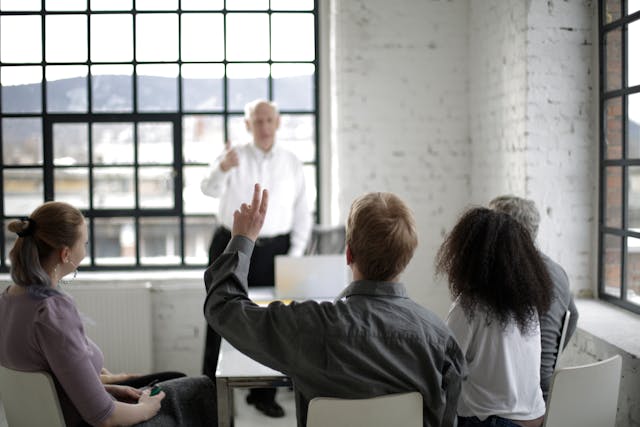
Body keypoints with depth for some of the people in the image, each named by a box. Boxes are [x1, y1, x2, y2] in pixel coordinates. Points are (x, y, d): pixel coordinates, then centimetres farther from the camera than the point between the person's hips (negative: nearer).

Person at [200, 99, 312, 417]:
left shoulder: (291, 163, 5)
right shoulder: (233, 157, -3)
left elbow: (301, 212, 7)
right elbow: (210, 189, -22)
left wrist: (295, 255, -1)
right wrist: (222, 169, -45)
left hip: (274, 249, 2)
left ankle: (263, 394, 20)